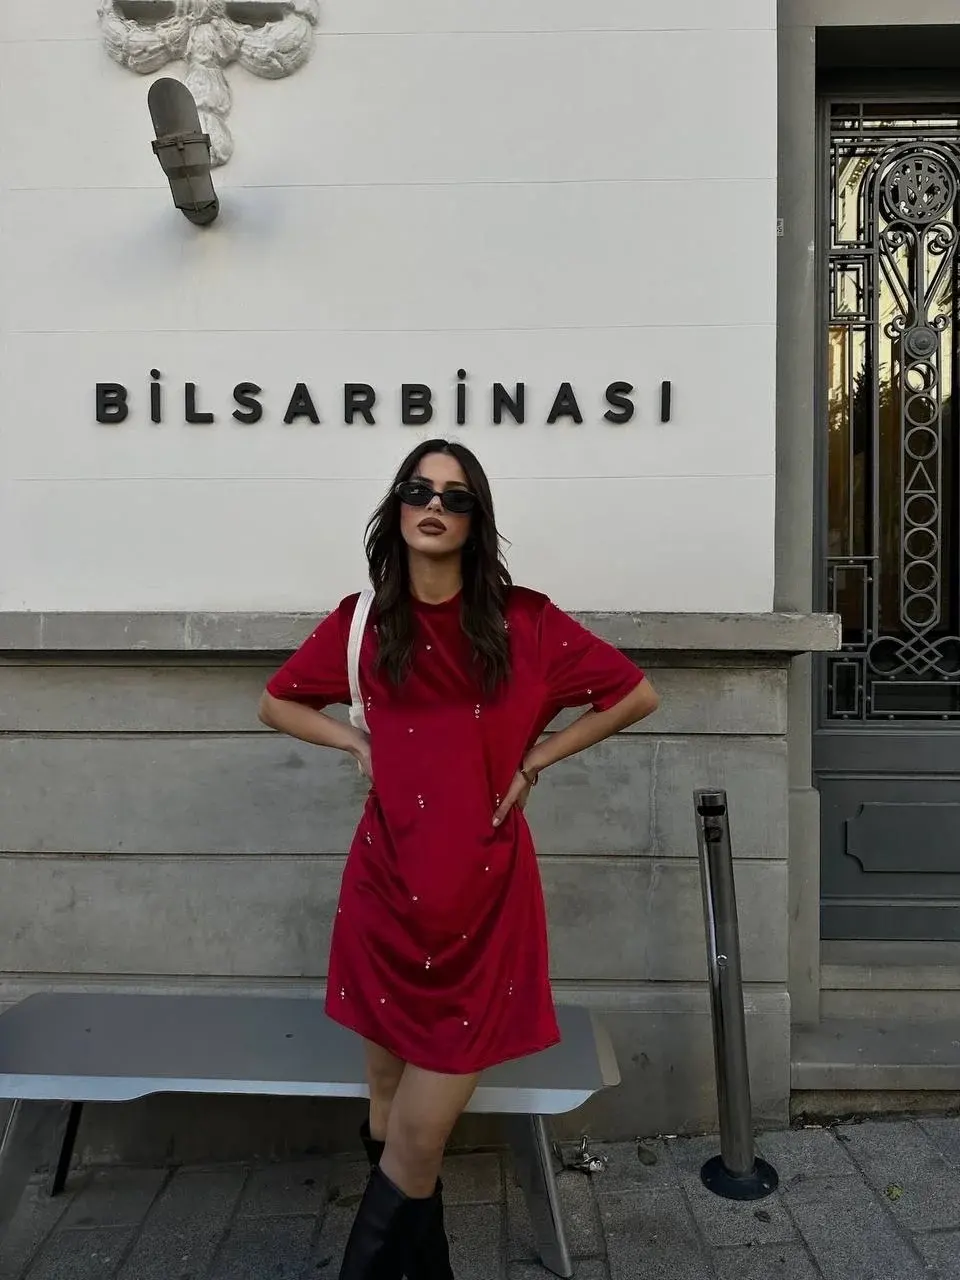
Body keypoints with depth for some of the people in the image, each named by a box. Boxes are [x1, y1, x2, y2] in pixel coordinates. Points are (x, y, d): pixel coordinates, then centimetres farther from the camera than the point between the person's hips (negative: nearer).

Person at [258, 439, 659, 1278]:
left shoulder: (522, 621, -5)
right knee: (397, 1131, 14)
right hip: (388, 892, 2)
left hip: (483, 896, -1)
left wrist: (537, 757, -1)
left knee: (418, 1141, 4)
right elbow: (277, 703, 17)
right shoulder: (362, 623, 1)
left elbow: (637, 696, 4)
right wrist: (357, 744, 0)